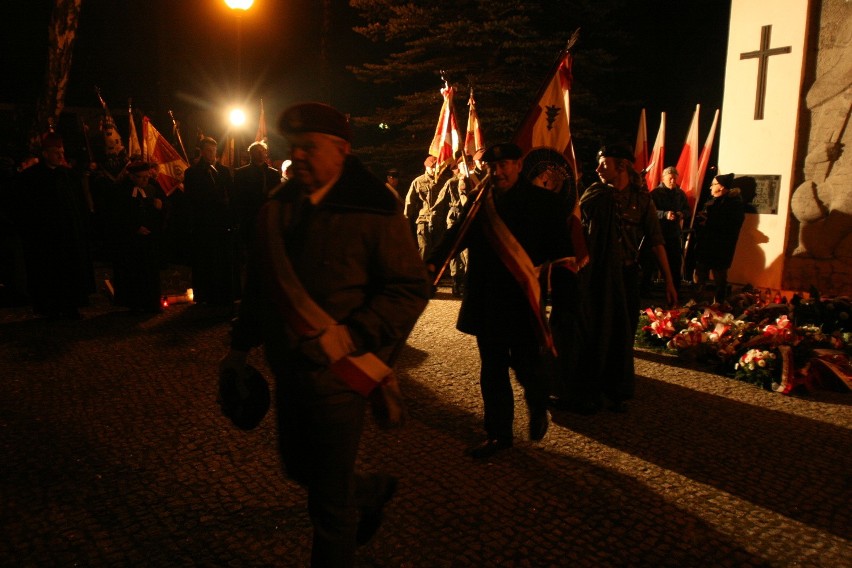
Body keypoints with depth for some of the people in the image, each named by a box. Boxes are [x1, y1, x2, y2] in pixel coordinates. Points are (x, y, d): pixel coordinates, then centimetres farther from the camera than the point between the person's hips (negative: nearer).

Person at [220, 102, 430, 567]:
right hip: (289, 371, 7)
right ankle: (372, 491, 51)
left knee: (329, 502, 6)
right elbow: (258, 284, 14)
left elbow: (412, 288, -17)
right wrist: (240, 346, 15)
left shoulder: (372, 212, -15)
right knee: (299, 468, 24)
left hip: (337, 376, -7)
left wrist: (351, 336, -26)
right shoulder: (277, 209, 5)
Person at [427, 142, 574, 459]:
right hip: (487, 300, 4)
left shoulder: (544, 202, -2)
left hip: (524, 299, -3)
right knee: (492, 369, 10)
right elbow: (457, 234, -1)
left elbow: (561, 249, -2)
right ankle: (498, 434, 25)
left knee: (525, 363, 3)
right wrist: (434, 262, -16)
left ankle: (538, 408, 37)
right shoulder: (478, 200, 6)